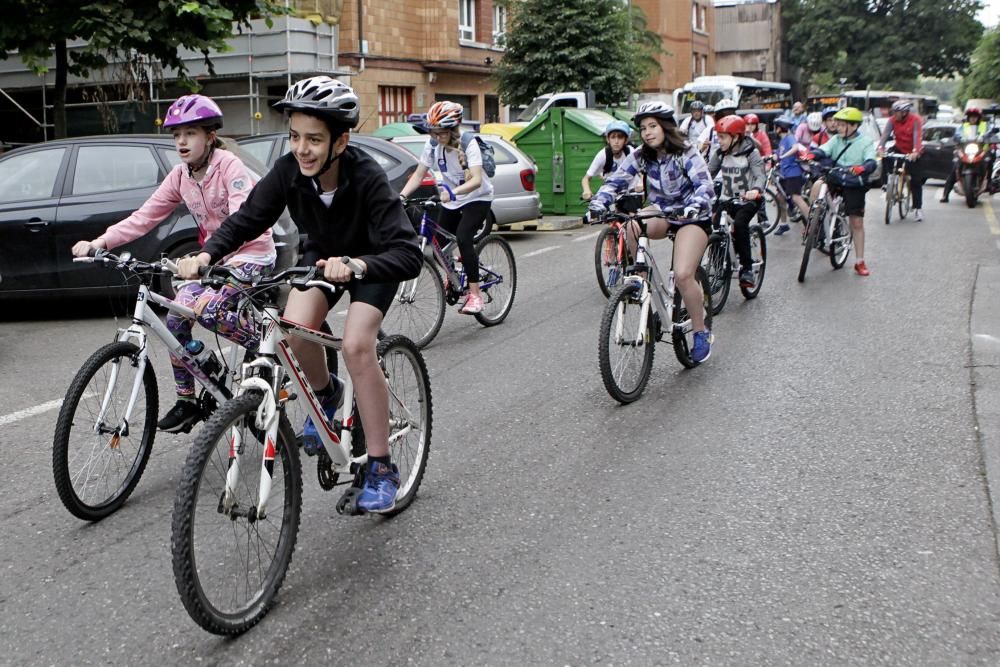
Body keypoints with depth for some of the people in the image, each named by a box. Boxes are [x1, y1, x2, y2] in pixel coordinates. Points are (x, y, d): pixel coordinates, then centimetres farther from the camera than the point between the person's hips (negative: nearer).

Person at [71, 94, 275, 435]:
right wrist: (100, 242, -14)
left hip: (251, 253, -7)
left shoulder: (229, 167, -18)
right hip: (215, 256, 7)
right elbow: (145, 216, -1)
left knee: (207, 309, -30)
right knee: (175, 315, -8)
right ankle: (186, 400, 4)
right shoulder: (180, 176, 3)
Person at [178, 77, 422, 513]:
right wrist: (207, 254, -39)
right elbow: (246, 219, -20)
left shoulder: (366, 178, -36)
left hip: (372, 260, -4)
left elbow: (408, 255, -43)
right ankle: (326, 394, 13)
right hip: (323, 253, 4)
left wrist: (354, 264, -62)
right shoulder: (289, 172, -24)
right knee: (296, 328, -22)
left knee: (356, 345, -25)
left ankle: (381, 468, -12)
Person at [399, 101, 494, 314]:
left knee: (463, 238, -25)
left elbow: (476, 180, -37)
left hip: (476, 198, -6)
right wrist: (401, 196, -27)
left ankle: (475, 294, -21)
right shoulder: (433, 144, -12)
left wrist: (453, 192, -53)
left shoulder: (468, 144, -25)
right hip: (450, 199, 6)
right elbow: (418, 175, -11)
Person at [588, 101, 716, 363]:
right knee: (630, 224, -32)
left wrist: (694, 206, -52)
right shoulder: (641, 156, -6)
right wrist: (598, 203, -32)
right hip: (662, 213, 4)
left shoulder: (687, 153, -18)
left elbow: (705, 185, -31)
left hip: (692, 217, -4)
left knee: (683, 275, -23)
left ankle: (702, 334, -4)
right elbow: (615, 181, -13)